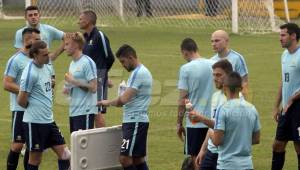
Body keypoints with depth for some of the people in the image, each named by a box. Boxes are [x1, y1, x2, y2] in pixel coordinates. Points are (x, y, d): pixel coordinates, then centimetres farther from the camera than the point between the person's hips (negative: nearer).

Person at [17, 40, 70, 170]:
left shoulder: (45, 68, 8)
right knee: (35, 158, 2)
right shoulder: (30, 73, -18)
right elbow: (21, 101, -16)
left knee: (64, 153, 4)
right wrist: (33, 108, 2)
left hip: (49, 120, 8)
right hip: (34, 122, -8)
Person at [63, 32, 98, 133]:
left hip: (85, 111, -9)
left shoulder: (87, 62, -11)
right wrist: (68, 89, 6)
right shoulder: (72, 64, 17)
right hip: (73, 111, 9)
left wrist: (73, 81, -15)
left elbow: (93, 88, -16)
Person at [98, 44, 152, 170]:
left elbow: (124, 99, -20)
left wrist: (108, 102, -4)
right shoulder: (141, 72, 17)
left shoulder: (138, 73, -15)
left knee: (125, 158, -13)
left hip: (135, 122, -10)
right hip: (133, 121, 10)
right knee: (138, 159, 10)